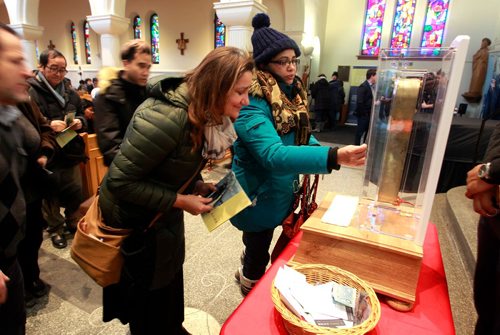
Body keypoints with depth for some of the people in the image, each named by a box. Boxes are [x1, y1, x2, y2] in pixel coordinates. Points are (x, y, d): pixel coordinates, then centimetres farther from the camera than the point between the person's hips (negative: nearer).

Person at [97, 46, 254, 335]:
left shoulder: (203, 115, -6)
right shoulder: (167, 117, -35)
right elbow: (119, 181, -29)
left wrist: (197, 186, -8)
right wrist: (179, 200, -27)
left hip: (164, 217, 8)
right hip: (135, 221, -8)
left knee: (170, 281, 27)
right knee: (149, 297, 17)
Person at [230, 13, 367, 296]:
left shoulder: (291, 93, 2)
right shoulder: (252, 103, -28)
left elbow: (300, 134, 14)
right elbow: (273, 154, -41)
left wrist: (317, 148, -8)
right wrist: (333, 158, -49)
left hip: (280, 192, 8)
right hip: (260, 197, -8)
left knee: (257, 248, 30)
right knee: (258, 257, 14)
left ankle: (245, 274, 60)